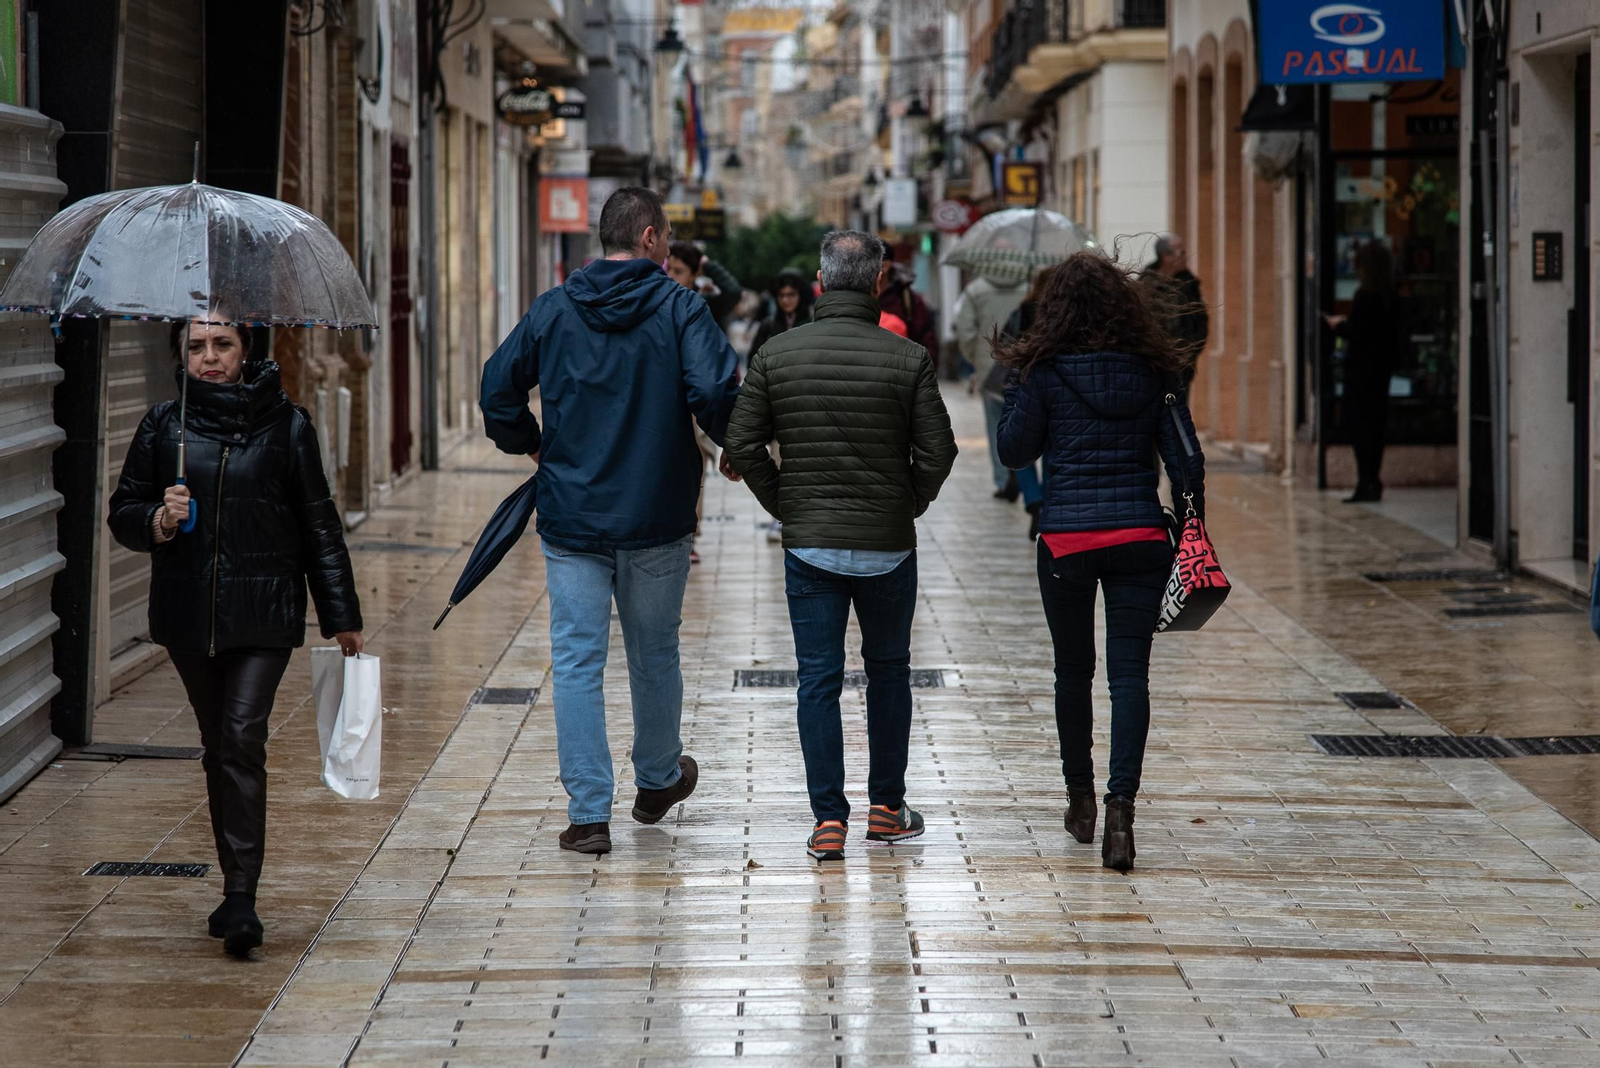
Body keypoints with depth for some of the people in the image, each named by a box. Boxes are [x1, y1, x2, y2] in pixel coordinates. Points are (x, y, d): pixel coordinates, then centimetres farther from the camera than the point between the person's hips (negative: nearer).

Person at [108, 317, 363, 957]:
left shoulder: (285, 425, 3)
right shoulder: (163, 425, 6)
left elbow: (318, 524, 7)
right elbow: (123, 513, 9)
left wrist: (342, 616, 8)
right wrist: (159, 520, -14)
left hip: (263, 613, -3)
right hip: (187, 612, 3)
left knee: (243, 741, -14)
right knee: (218, 749, 10)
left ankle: (240, 901, -17)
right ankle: (237, 890, 20)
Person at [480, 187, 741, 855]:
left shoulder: (552, 310, 1)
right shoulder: (679, 309, -7)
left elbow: (498, 388, 3)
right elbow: (716, 392, -19)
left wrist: (528, 444, 21)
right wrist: (735, 448, 1)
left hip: (571, 518, 1)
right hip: (658, 520, -1)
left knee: (577, 661, 1)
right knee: (655, 654, 17)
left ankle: (588, 812, -5)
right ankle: (657, 782, 36)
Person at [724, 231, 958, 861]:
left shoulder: (777, 354, -4)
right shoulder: (908, 359, -8)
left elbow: (741, 445, -4)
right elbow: (937, 451, -9)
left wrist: (783, 504, 8)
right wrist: (910, 506, 8)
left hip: (808, 545, 0)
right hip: (888, 546, 0)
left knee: (818, 680, 4)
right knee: (888, 672, 17)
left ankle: (829, 819, -1)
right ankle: (886, 809, 23)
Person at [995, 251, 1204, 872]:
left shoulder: (1044, 373, -5)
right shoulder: (1155, 372, 2)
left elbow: (1014, 451, 2)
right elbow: (1185, 460, 2)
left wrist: (1016, 391, 13)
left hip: (1066, 537, -1)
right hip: (1141, 538, 1)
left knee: (1073, 671, 15)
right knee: (1130, 673, -1)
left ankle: (1080, 799, 28)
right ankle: (1120, 807, -15)